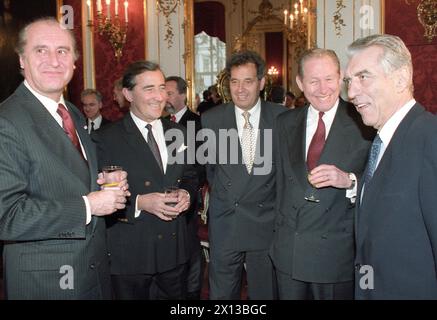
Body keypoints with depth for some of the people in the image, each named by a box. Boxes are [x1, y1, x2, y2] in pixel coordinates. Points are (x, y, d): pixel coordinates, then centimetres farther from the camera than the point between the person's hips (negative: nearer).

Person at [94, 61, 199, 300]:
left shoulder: (179, 133, 7)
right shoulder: (107, 140, -10)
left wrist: (186, 193, -6)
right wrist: (139, 202, -24)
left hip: (175, 250, 5)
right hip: (130, 255, -4)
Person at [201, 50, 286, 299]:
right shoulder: (212, 119, -1)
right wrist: (222, 195, 10)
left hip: (267, 223, 0)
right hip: (224, 224, 1)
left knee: (265, 292, 14)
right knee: (221, 293, 11)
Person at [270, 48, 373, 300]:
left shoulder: (363, 123, -9)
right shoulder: (286, 123, 6)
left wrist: (348, 180, -28)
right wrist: (281, 229, 11)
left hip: (337, 254, -4)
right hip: (288, 250, 4)